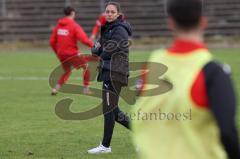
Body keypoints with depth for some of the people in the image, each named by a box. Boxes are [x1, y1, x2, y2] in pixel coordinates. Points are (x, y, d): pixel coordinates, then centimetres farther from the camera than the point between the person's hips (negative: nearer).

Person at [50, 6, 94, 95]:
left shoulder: (58, 25, 6)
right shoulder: (74, 26, -11)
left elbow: (52, 41, 8)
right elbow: (84, 39, -21)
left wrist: (57, 52, 20)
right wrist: (92, 45, -7)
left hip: (61, 54, 6)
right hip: (72, 54, -6)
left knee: (67, 71, 24)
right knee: (86, 67, 12)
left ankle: (56, 89, 9)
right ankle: (86, 89, 9)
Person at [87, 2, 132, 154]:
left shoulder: (119, 30, -11)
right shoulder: (107, 29, 18)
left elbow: (107, 53, -18)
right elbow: (96, 51, 17)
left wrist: (100, 50, 3)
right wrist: (97, 48, -5)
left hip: (114, 74, -10)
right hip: (108, 73, 10)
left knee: (108, 109, -5)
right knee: (113, 110, 12)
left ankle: (105, 146, 1)